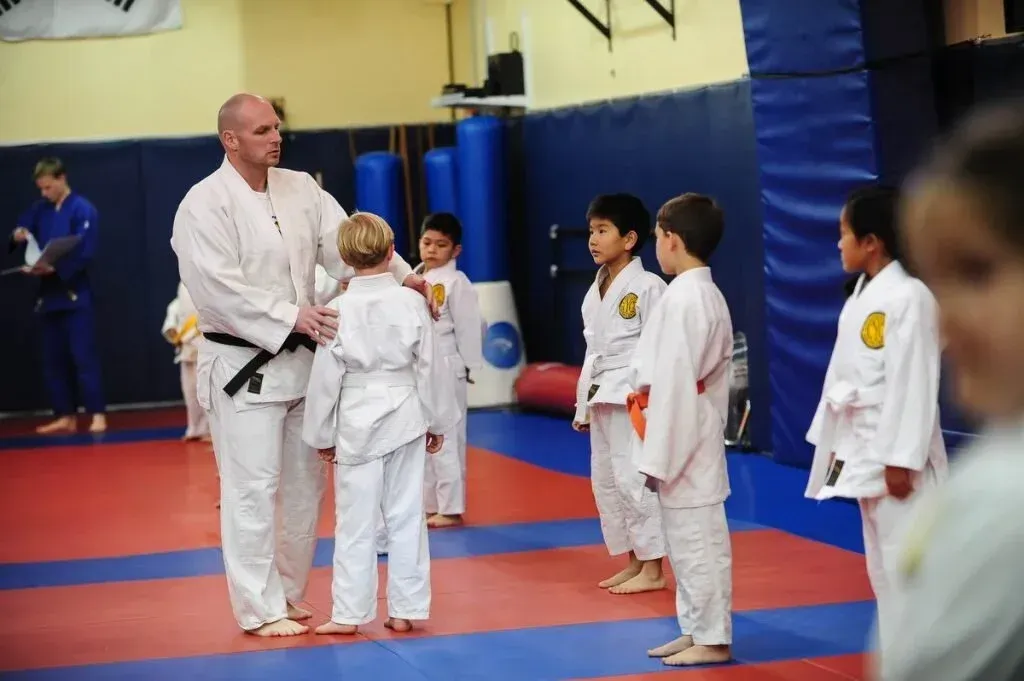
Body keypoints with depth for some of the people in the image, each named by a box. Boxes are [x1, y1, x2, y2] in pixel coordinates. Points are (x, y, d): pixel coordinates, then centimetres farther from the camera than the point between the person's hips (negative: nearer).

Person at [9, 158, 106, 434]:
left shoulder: (83, 210, -10)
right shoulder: (40, 209, 11)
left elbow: (83, 254, -17)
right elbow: (22, 230, 18)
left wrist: (54, 269, -28)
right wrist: (19, 236, -7)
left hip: (74, 294, -7)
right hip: (49, 293, 7)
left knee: (83, 356, -9)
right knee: (53, 359, 9)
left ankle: (98, 414, -7)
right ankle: (66, 416, 16)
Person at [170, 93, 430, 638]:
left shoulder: (300, 189, 7)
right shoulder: (206, 204, -13)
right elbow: (220, 289, -20)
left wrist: (403, 277, -18)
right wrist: (293, 317, -24)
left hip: (300, 361, 7)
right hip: (242, 367, -7)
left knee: (304, 484, 14)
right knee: (252, 489, -6)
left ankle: (286, 595, 28)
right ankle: (260, 609, 4)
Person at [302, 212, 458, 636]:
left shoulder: (339, 311, -9)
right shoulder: (410, 303, -5)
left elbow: (326, 378, -4)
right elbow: (432, 367, 1)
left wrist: (322, 436, 7)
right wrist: (438, 422, 13)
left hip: (357, 423, -2)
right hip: (406, 420, 2)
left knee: (356, 520, 3)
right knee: (406, 517, 8)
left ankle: (350, 613, 6)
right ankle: (405, 609, 12)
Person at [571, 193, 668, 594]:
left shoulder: (648, 287, -11)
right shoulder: (595, 291, 13)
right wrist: (584, 403, 18)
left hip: (632, 394, -9)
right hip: (601, 395, 9)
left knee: (633, 478, -8)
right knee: (604, 480, 12)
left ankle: (652, 569, 1)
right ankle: (633, 562, 23)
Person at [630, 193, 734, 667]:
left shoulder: (682, 299, -19)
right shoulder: (706, 294, 12)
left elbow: (673, 383, -21)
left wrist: (657, 458, -18)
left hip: (681, 439, -10)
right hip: (691, 438, 10)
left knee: (697, 539, -2)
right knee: (686, 539, 17)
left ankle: (712, 638, 5)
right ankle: (695, 630, 25)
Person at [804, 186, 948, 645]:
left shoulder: (909, 297, -17)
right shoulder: (860, 298, 12)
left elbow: (915, 384, -20)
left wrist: (901, 461, -21)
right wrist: (835, 443, 18)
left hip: (896, 453, -10)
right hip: (863, 450, 10)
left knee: (908, 564, -9)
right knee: (882, 565, 15)